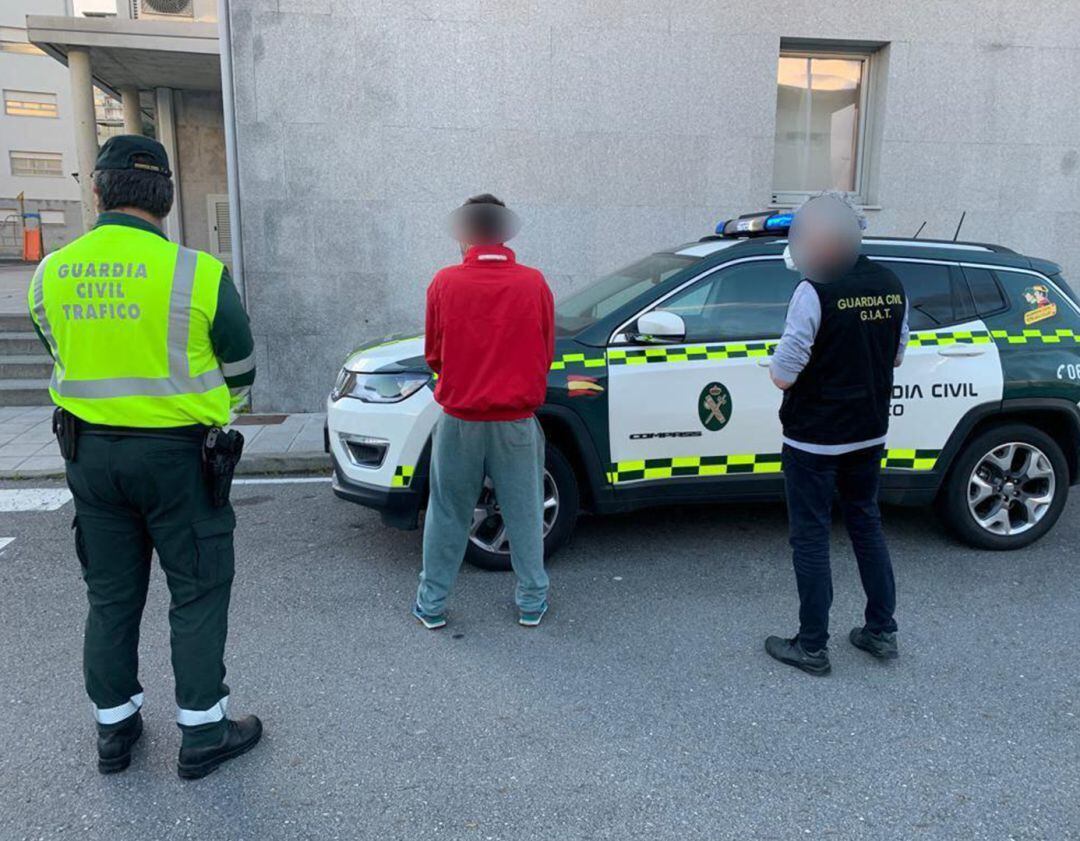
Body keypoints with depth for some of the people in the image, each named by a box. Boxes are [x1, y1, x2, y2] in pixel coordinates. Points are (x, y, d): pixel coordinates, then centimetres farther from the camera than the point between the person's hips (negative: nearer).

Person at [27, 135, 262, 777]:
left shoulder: (51, 274, -1)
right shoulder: (197, 273, -14)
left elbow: (67, 361, 9)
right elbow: (240, 373, -3)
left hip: (89, 452, 5)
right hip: (176, 454, -4)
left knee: (111, 595, 17)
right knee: (199, 593, 9)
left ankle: (115, 730, 30)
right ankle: (203, 733, 18)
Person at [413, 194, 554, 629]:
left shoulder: (445, 283, -7)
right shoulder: (534, 284, -5)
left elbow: (433, 356, 3)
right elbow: (546, 356, 5)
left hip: (459, 420, 0)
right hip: (516, 421, 0)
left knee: (447, 516, 13)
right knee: (524, 514, 13)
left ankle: (432, 605, 24)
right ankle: (532, 602, 25)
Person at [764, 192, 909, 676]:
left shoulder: (816, 290, -21)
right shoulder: (891, 286, 2)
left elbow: (783, 376, -20)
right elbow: (896, 357, 14)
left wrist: (781, 362, 0)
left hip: (814, 440, -7)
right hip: (869, 434, 7)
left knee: (811, 538, 5)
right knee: (866, 525, 20)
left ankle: (811, 648, 15)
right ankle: (881, 632, 30)